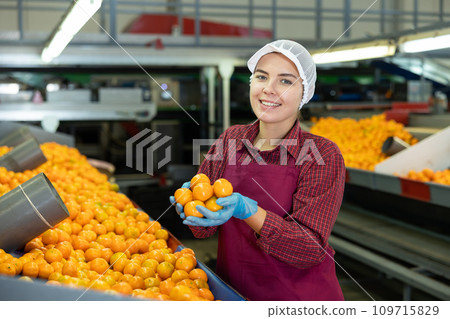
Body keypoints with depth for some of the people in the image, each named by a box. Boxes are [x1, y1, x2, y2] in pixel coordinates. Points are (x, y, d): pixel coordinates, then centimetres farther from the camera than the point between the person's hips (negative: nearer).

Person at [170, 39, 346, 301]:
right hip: (232, 292, 4)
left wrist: (246, 210, -33)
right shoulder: (231, 139, -3)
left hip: (298, 298, -4)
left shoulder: (323, 155, -16)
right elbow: (204, 231, 0)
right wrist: (195, 203, -22)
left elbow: (310, 250, -21)